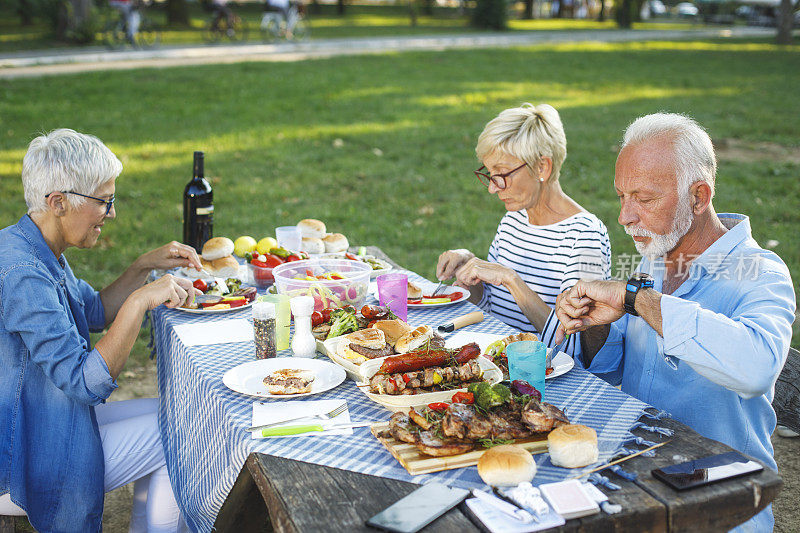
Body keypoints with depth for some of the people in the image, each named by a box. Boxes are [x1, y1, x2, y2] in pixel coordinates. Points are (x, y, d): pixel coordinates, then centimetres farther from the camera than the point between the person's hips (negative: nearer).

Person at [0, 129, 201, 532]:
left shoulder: (34, 249, 3)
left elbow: (96, 313, 18)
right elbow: (86, 383, -30)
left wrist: (145, 266, 6)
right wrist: (140, 301, -30)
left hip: (39, 420, 10)